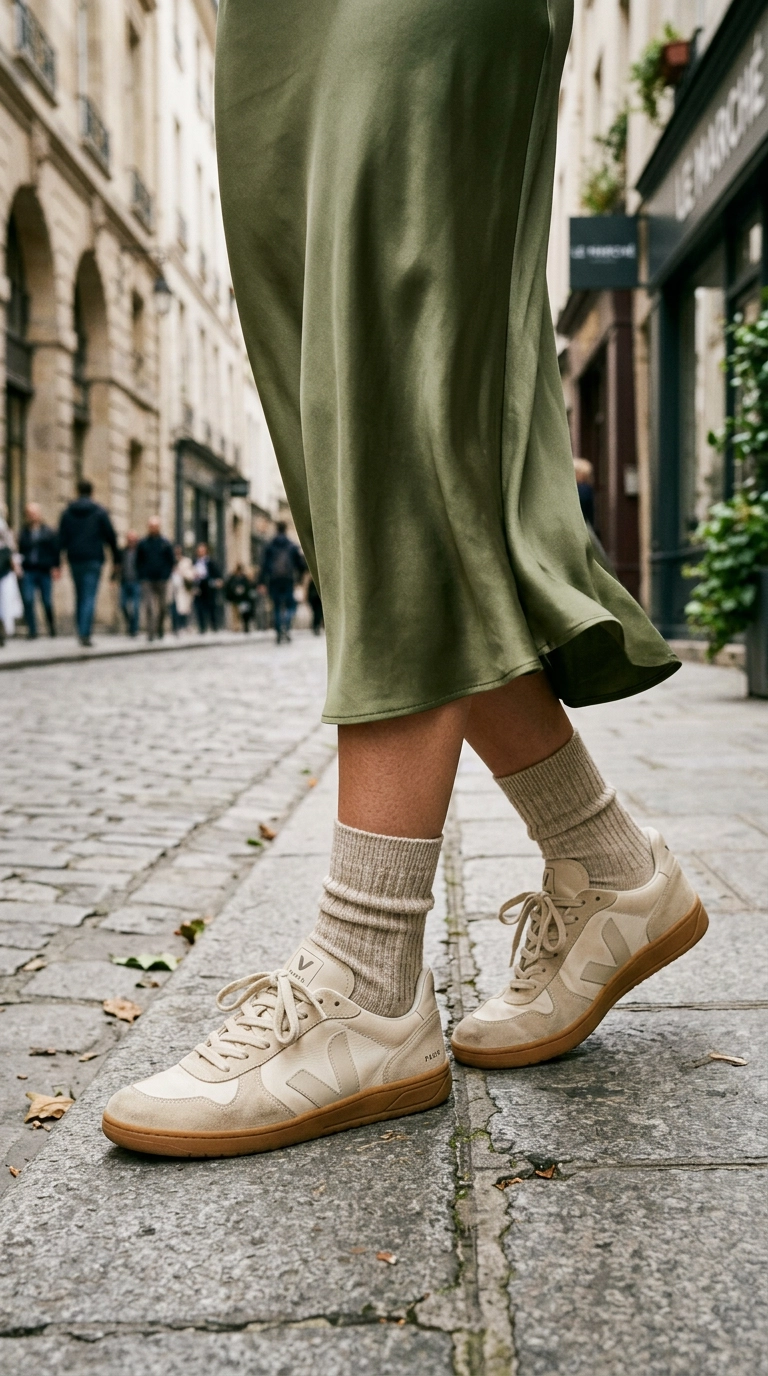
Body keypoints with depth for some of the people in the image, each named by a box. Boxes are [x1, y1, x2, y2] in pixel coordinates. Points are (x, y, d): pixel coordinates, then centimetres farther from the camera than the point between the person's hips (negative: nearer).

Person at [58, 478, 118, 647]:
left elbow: (61, 539, 3)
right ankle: (85, 633, -15)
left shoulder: (67, 512, 6)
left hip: (74, 559, 3)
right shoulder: (99, 512, -1)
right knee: (89, 597, -6)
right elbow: (111, 537, -2)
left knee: (79, 596, 16)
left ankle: (81, 631, 16)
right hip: (93, 560, -3)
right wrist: (116, 559, 6)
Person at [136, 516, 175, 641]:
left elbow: (171, 561, 9)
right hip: (147, 580, -1)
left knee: (162, 607, 7)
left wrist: (166, 575, -1)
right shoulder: (142, 543, 6)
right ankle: (150, 632, -14)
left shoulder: (166, 543, 5)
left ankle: (160, 631, 22)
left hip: (161, 580, 1)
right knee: (148, 607, -12)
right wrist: (141, 577, 1)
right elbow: (138, 562, 10)